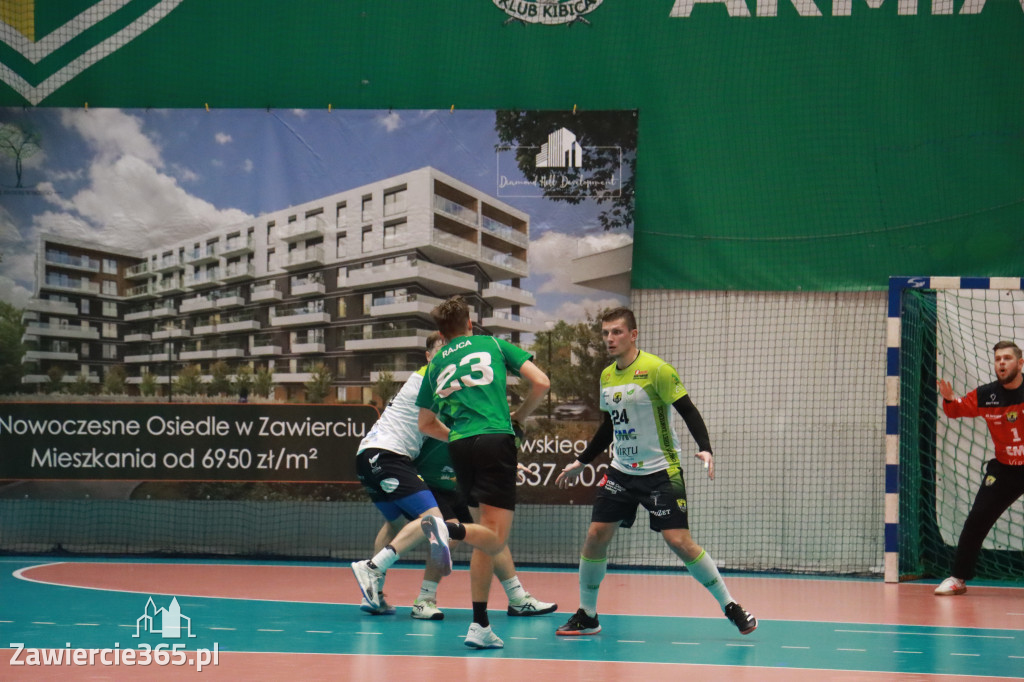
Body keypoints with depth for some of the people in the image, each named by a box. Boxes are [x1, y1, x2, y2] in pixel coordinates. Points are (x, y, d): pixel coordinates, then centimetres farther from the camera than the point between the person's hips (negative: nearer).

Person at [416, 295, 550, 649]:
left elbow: (426, 424, 25)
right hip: (495, 440, -4)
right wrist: (519, 416, 19)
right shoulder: (494, 345, 13)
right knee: (495, 538, -7)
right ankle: (450, 529, -39)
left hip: (459, 447, 4)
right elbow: (541, 383, 5)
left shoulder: (435, 365, 21)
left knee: (486, 538, 14)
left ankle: (480, 625, 8)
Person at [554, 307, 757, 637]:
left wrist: (705, 449, -27)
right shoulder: (606, 376, 8)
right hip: (621, 472, 6)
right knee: (596, 535, -3)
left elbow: (689, 411, -13)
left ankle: (731, 607, 0)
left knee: (679, 540, -13)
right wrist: (581, 462, 23)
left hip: (660, 472, -6)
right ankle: (587, 616, 11)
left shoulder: (656, 369, -13)